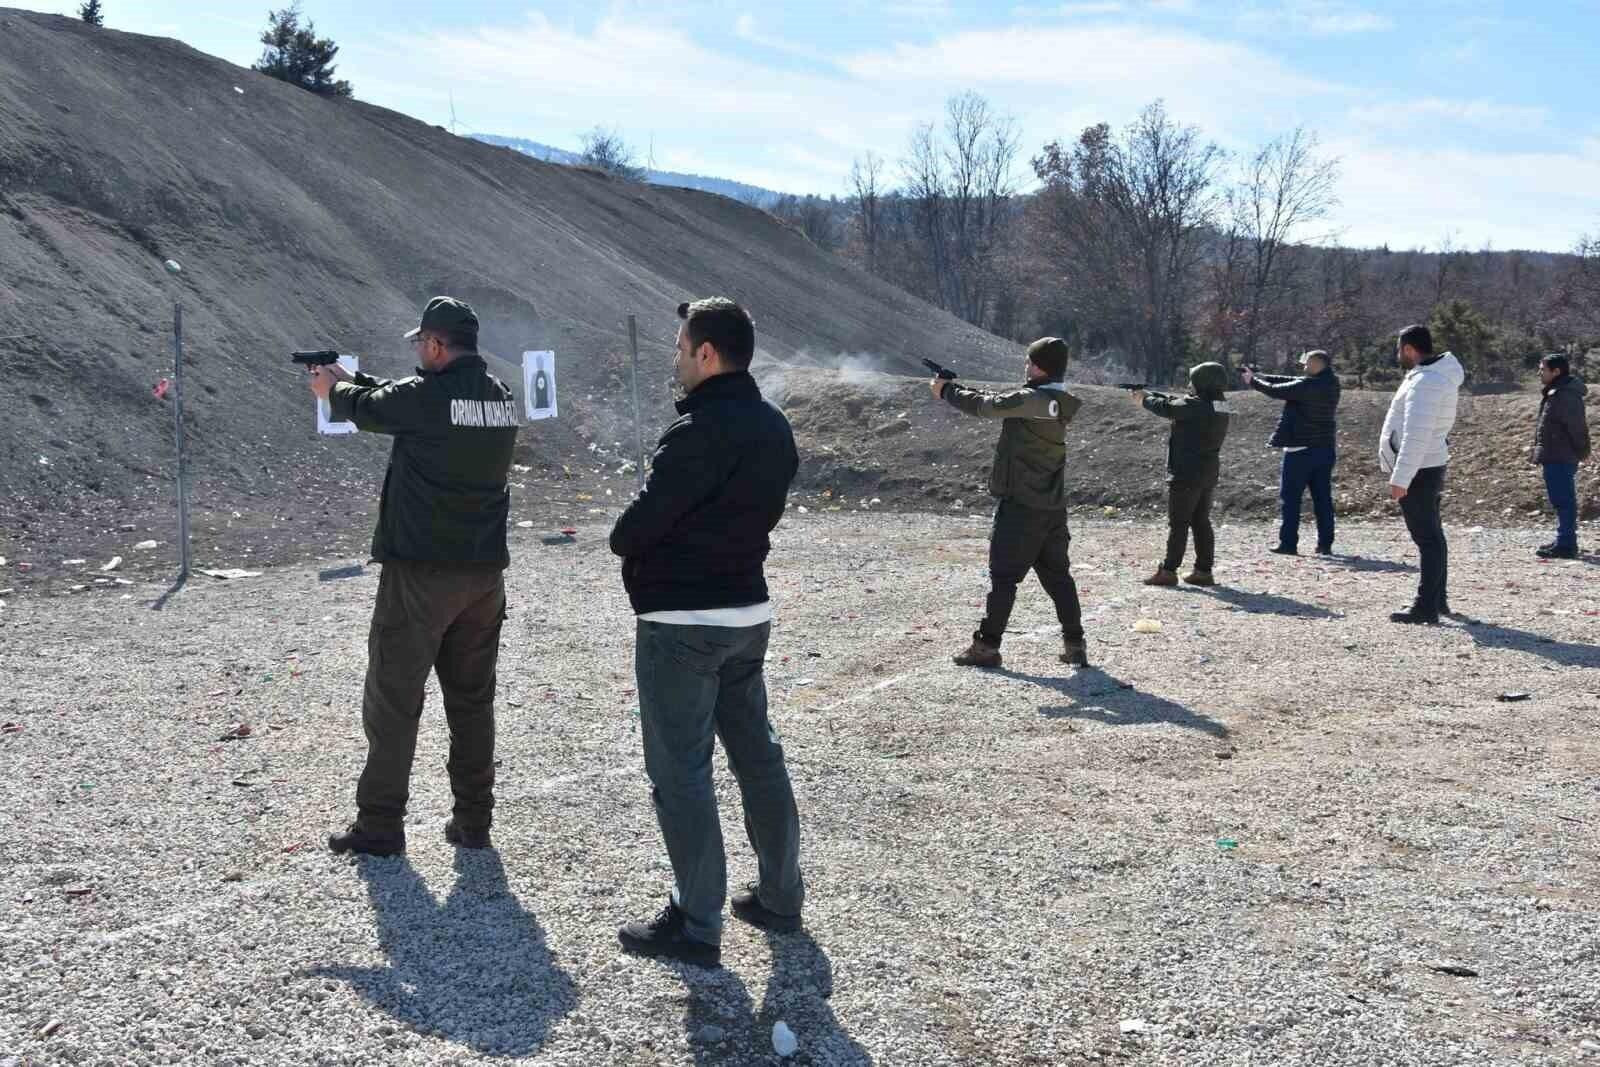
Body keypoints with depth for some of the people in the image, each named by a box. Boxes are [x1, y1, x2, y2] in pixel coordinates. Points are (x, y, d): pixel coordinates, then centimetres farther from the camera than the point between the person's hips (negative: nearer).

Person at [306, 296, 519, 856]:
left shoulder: (427, 394, -15)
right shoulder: (501, 396, 7)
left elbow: (367, 408, 5)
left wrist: (334, 389, 28)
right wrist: (351, 377, 30)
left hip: (421, 570, -6)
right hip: (484, 570, 6)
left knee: (393, 698, 4)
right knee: (473, 697, 13)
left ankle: (379, 824, 10)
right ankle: (473, 820, 17)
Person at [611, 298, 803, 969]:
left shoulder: (700, 430, -20)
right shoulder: (774, 427, 7)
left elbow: (633, 529, -18)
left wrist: (625, 540, 3)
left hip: (681, 622, -9)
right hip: (749, 611, 9)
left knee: (680, 774, 0)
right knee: (758, 756, 17)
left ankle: (695, 926, 7)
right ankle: (779, 895, 28)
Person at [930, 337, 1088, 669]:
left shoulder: (1030, 400, -17)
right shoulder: (1058, 404, 9)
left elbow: (985, 406, -12)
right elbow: (997, 402, 15)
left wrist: (946, 391, 3)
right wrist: (956, 388, 13)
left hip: (1021, 506, -8)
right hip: (1052, 508, 8)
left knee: (1003, 577, -1)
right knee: (1058, 576, 13)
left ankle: (987, 646, 3)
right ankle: (1075, 645, 15)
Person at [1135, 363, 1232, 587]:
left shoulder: (1196, 405, -18)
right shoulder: (1219, 408, 10)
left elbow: (1167, 408, -15)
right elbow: (1176, 404, 15)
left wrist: (1144, 400, 3)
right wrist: (1150, 395, 15)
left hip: (1187, 474, -8)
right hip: (1208, 474, 8)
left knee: (1178, 523, -3)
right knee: (1201, 522, 12)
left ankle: (1168, 571, 0)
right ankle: (1204, 571, 13)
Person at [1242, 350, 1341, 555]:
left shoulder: (1308, 385, -17)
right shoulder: (1330, 384, 8)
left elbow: (1276, 391, -11)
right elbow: (1288, 382, 11)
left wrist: (1253, 381, 7)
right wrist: (1258, 376, 10)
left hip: (1301, 449, -7)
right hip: (1325, 449, 7)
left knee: (1290, 498, 1)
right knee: (1323, 498, 8)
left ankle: (1288, 544, 1)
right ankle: (1325, 544, 9)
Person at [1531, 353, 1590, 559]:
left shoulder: (1566, 395, -19)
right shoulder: (1553, 393, 15)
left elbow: (1577, 426, -20)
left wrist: (1582, 450, -13)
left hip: (1561, 458, -11)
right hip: (1555, 457, 11)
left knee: (1563, 500, -8)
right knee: (1563, 501, 17)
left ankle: (1566, 544, -6)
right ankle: (1564, 541, 26)